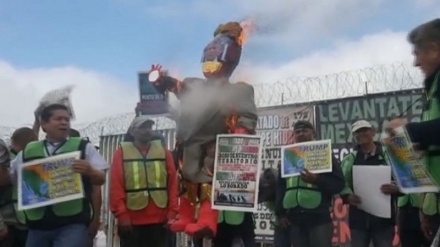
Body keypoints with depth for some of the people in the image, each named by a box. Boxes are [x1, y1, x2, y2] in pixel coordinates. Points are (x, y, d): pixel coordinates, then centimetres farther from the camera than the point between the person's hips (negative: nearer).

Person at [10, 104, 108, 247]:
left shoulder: (83, 147, 6)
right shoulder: (28, 151, 13)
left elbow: (101, 179, 4)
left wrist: (89, 171, -18)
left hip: (73, 224, -3)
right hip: (37, 224, 3)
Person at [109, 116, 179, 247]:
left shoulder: (164, 151, 9)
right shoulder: (122, 153, 2)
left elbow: (173, 183, 5)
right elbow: (116, 186, -4)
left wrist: (172, 211, -3)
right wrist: (121, 214, -11)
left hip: (160, 221, 2)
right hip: (131, 221, -2)